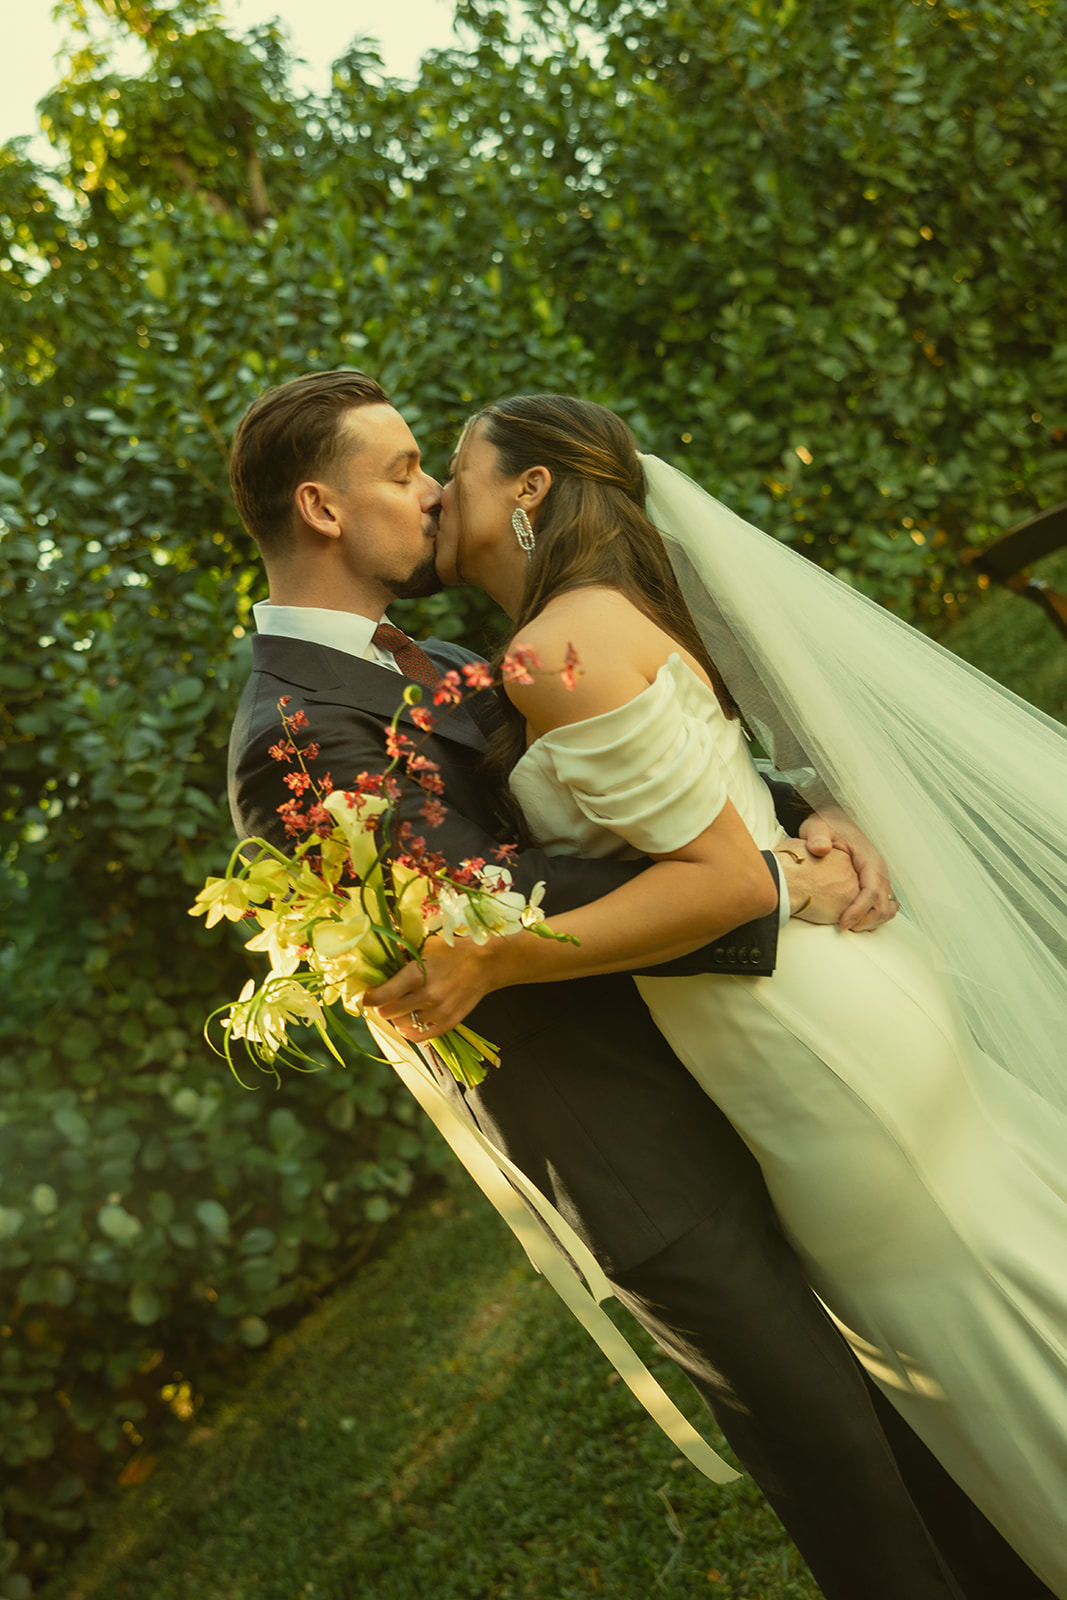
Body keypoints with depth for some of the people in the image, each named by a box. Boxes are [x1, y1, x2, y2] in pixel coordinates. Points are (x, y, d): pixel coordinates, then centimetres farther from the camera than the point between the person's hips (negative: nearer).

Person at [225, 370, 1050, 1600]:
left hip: (715, 1080, 9)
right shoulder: (295, 742, -20)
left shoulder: (422, 660, 9)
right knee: (822, 1429, 6)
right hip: (640, 1160, -9)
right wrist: (777, 888, -21)